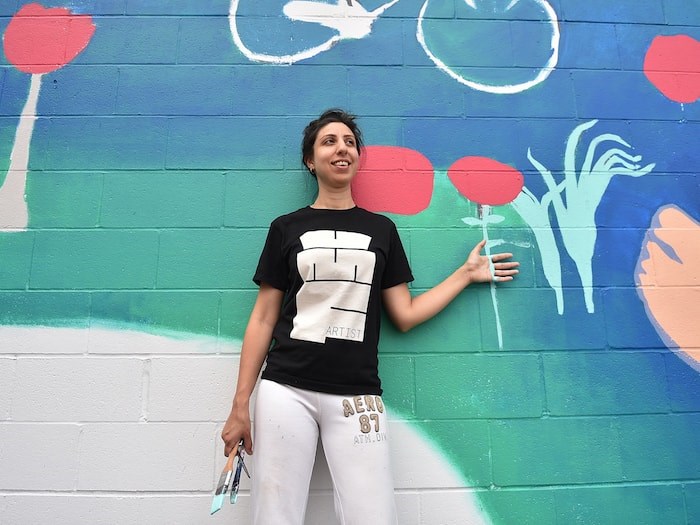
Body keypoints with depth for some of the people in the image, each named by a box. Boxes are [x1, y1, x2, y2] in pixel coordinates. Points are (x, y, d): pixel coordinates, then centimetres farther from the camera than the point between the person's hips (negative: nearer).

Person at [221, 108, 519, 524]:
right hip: (286, 390, 0)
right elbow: (263, 319, 6)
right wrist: (240, 405, 3)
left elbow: (405, 315, 9)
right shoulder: (286, 228, 8)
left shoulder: (381, 229, 12)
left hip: (357, 395, 1)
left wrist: (467, 273, 10)